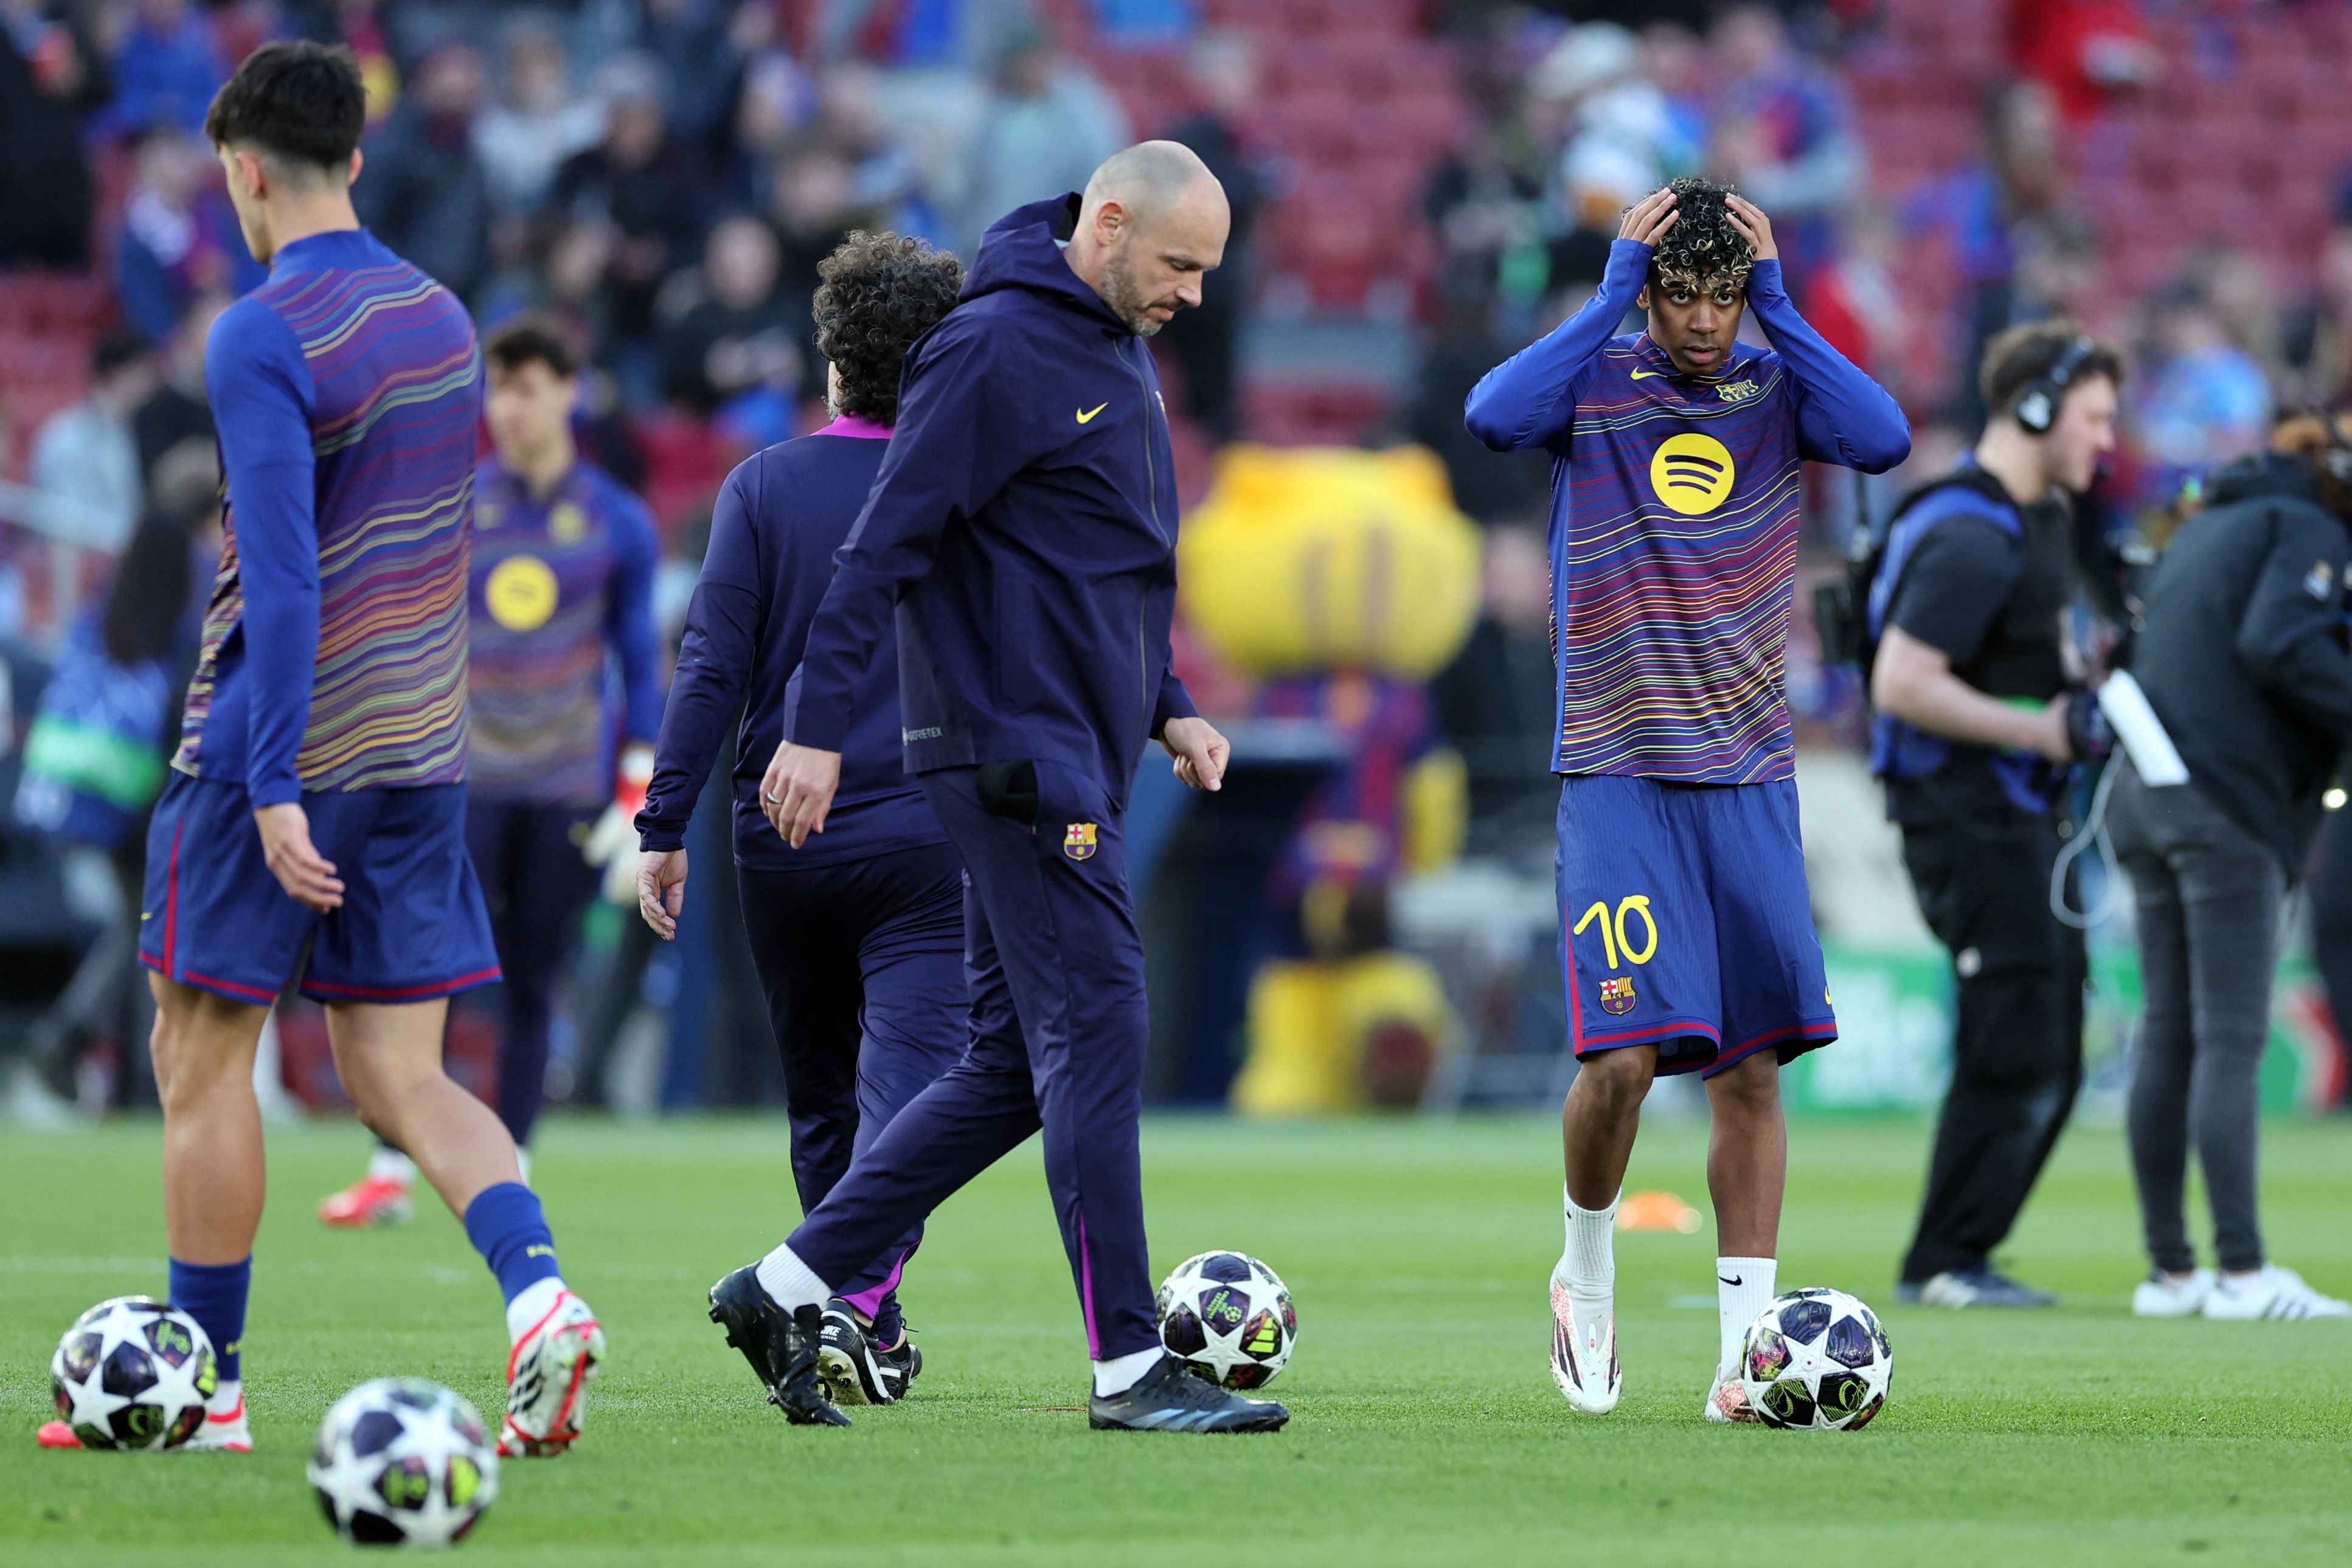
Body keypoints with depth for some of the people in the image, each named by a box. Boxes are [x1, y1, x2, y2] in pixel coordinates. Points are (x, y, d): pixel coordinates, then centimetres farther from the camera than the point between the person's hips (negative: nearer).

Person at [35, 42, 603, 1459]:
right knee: (401, 1075, 6)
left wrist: (274, 787, -22)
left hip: (281, 753, -7)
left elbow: (281, 579, -21)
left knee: (203, 1060, 6)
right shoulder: (444, 321, 11)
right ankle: (540, 1294, -17)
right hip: (419, 755, 7)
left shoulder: (263, 341, -14)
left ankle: (207, 1387, 11)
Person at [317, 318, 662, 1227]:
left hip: (566, 790, 0)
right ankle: (392, 1171, -5)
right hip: (464, 775, 0)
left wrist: (637, 798, 2)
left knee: (531, 982, 1)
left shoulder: (618, 524, 4)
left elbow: (640, 665, 7)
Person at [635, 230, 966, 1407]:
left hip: (782, 842, 1)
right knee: (905, 1081, -8)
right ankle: (854, 1307, -29)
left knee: (821, 1097, 16)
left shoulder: (764, 487, -1)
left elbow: (713, 668, -6)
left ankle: (868, 1334, 27)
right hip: (925, 840, -1)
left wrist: (664, 827, -3)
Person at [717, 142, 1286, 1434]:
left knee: (1016, 1062, 9)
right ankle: (1128, 1368, -8)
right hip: (1015, 751, -10)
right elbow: (886, 544, -16)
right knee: (1097, 1034, -10)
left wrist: (1166, 708, 18)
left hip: (1072, 756, 10)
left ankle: (787, 1288, 14)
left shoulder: (1117, 354, 17)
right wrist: (819, 726, -20)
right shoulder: (997, 349, -13)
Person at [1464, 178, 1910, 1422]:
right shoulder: (1596, 383, 1)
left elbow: (1884, 440, -13)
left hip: (1748, 777, 3)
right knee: (1624, 1049, -14)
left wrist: (1779, 310, -10)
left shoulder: (1776, 389, 6)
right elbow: (1493, 416, -21)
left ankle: (1743, 1345, 4)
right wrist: (1613, 295, -15)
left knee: (1752, 1066, 0)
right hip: (1614, 771, -3)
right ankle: (1586, 1273, 12)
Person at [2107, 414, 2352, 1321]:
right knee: (2232, 1040, -10)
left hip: (2149, 796, 8)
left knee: (2169, 1034, 8)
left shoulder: (2205, 530, 24)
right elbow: (2279, 644, -19)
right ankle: (2242, 1272, -13)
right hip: (2228, 810, -8)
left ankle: (2168, 1269, 9)